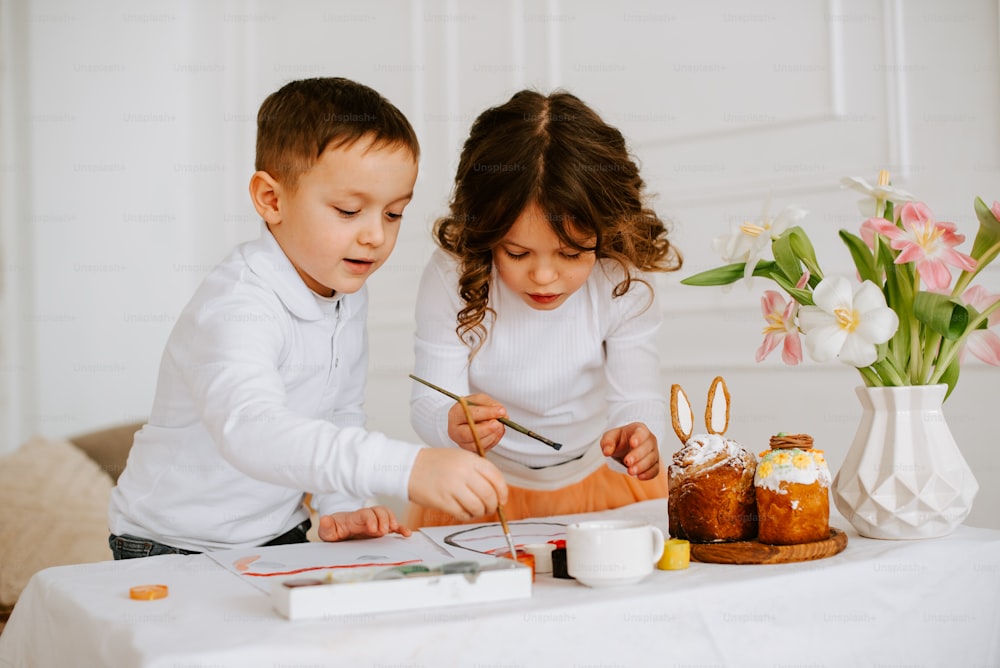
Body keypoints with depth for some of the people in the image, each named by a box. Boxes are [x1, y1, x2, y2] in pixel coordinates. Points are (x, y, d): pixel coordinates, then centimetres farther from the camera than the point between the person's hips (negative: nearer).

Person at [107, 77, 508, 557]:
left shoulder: (348, 295, 0)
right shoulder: (237, 308, -26)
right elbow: (250, 430, -45)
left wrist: (340, 508, -2)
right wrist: (407, 468, -56)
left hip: (281, 538, 6)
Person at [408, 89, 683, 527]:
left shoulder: (622, 282, -16)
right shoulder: (451, 278, -19)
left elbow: (637, 397, -16)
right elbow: (430, 404, -18)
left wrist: (635, 434, -40)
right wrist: (453, 426, -42)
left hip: (600, 481, 1)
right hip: (482, 488, -1)